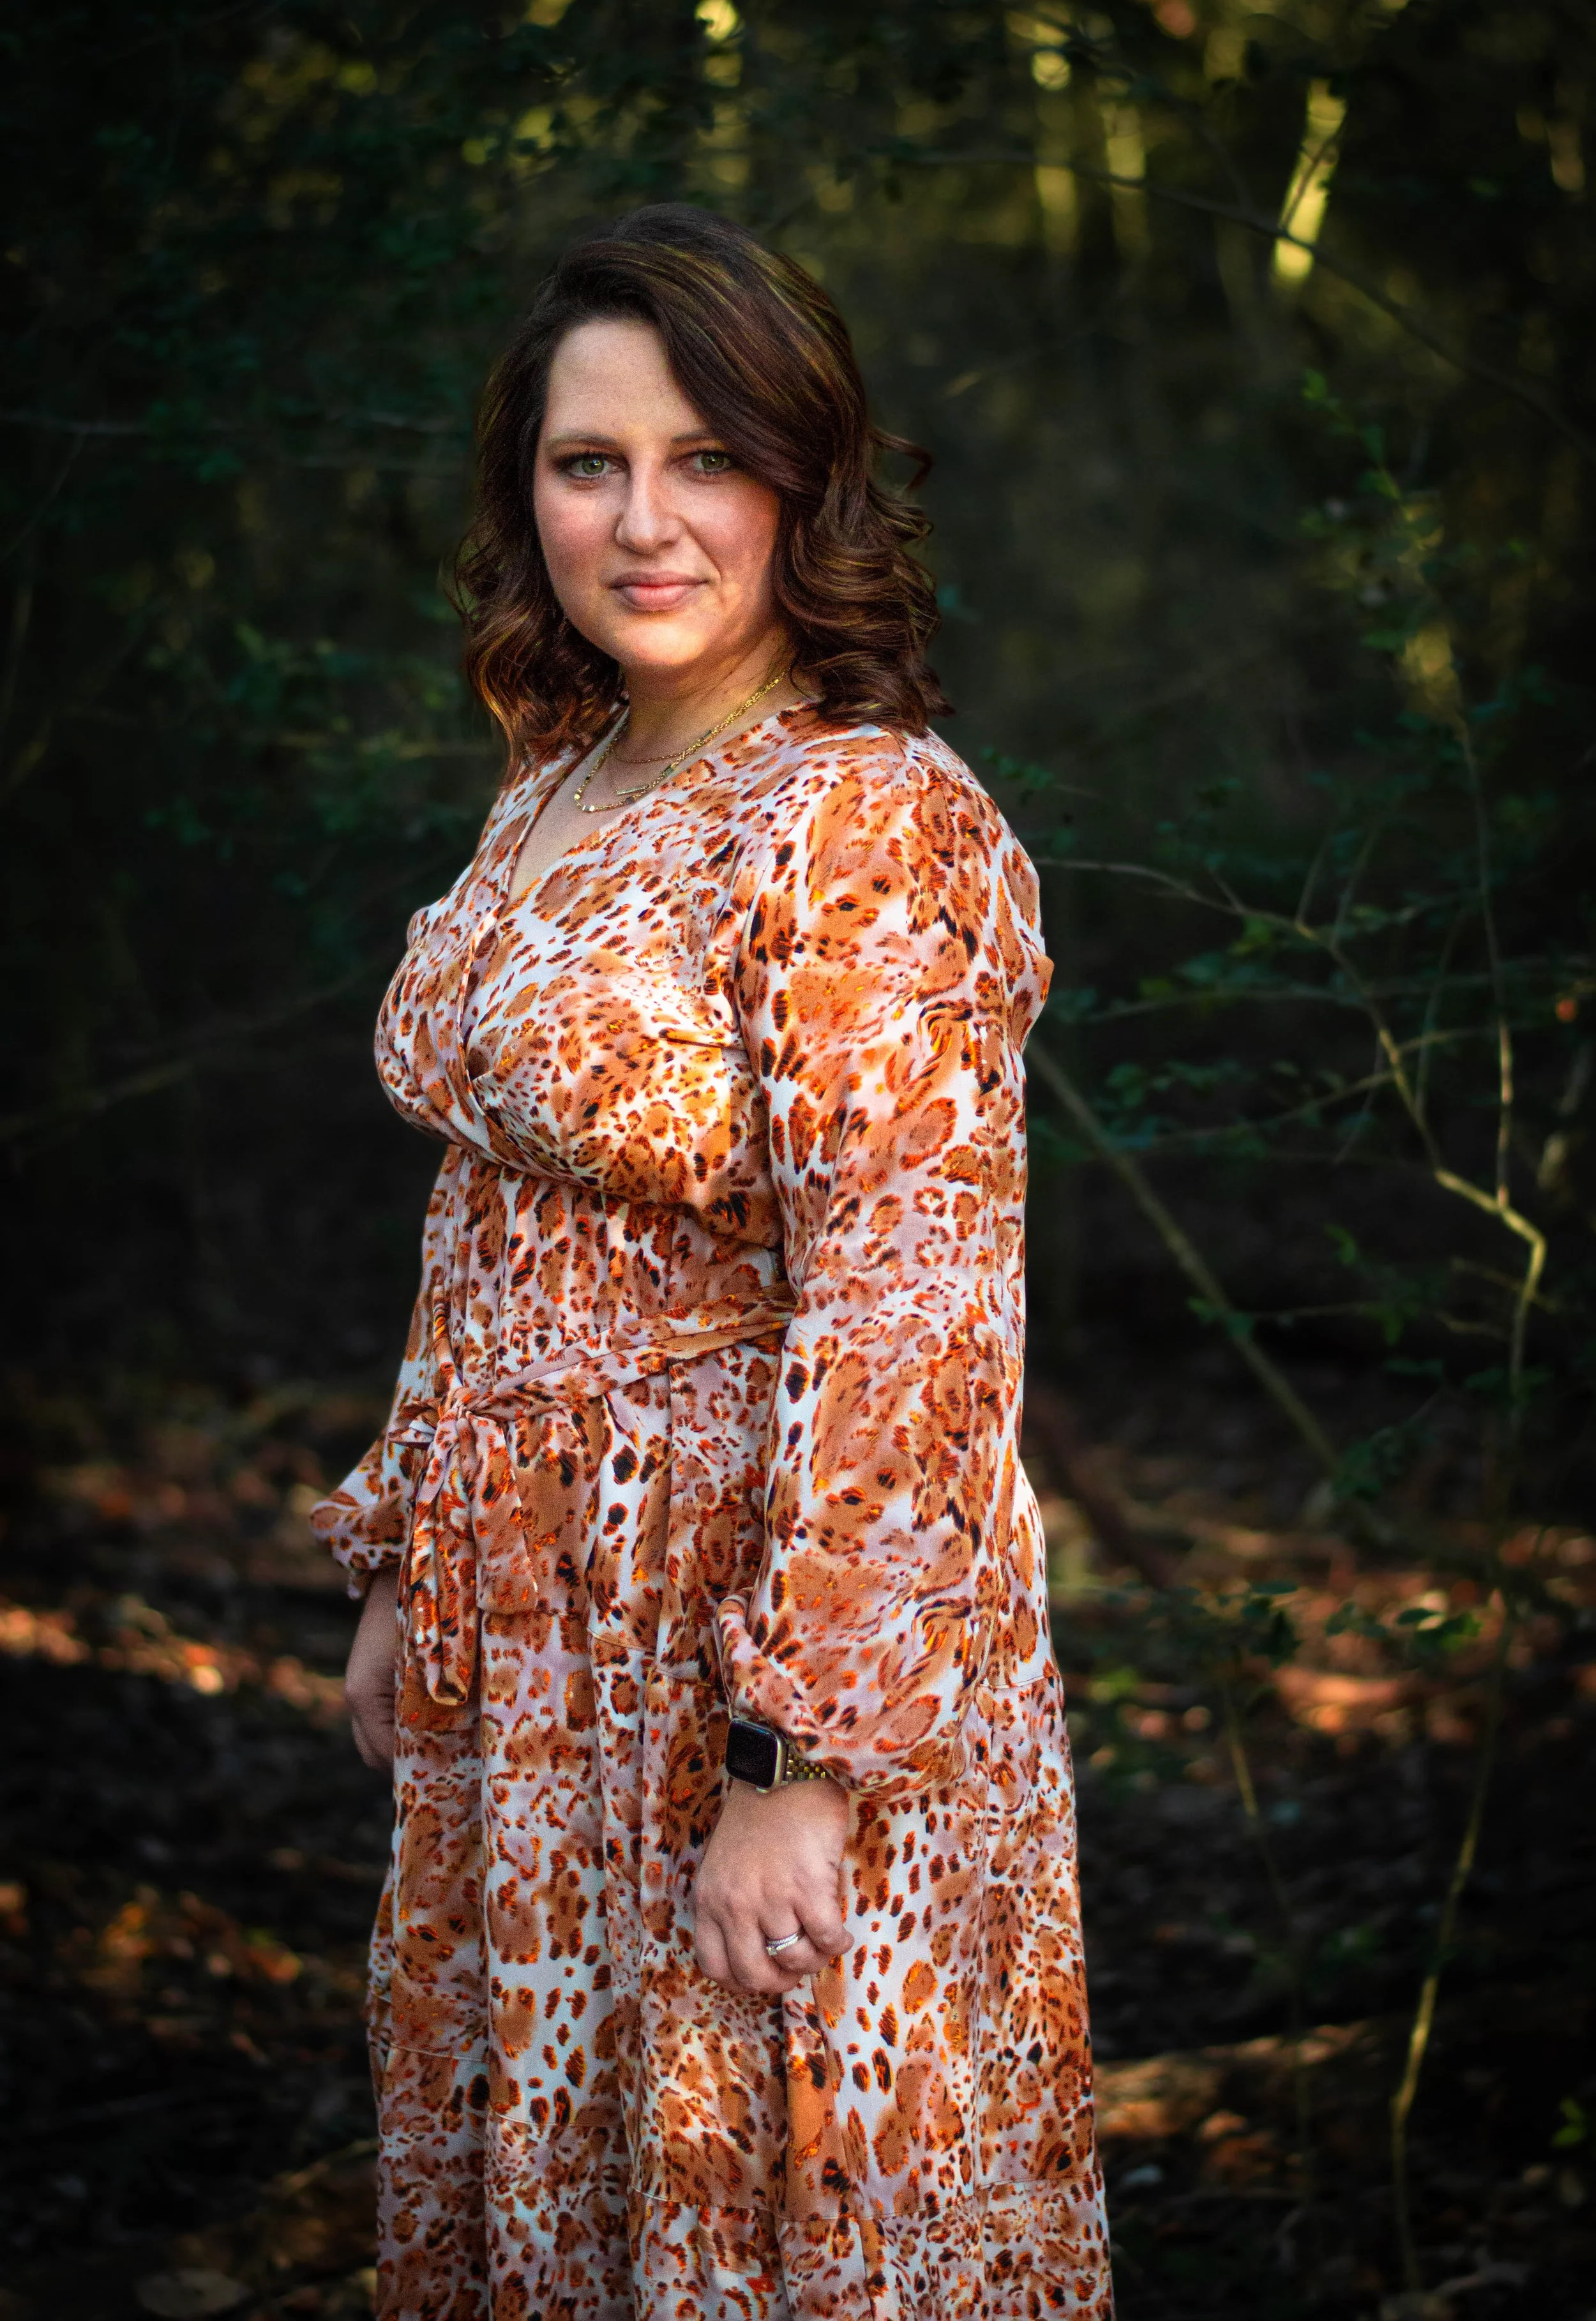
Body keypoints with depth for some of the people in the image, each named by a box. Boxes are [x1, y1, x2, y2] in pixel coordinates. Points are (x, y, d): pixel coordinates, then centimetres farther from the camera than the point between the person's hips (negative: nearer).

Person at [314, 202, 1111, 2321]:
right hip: (531, 1615, 8)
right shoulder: (558, 790, 6)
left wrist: (800, 1765, -23)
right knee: (536, 2143, 20)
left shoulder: (874, 823, -19)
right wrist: (409, 1573, 15)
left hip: (767, 1607, -8)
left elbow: (901, 1320, -23)